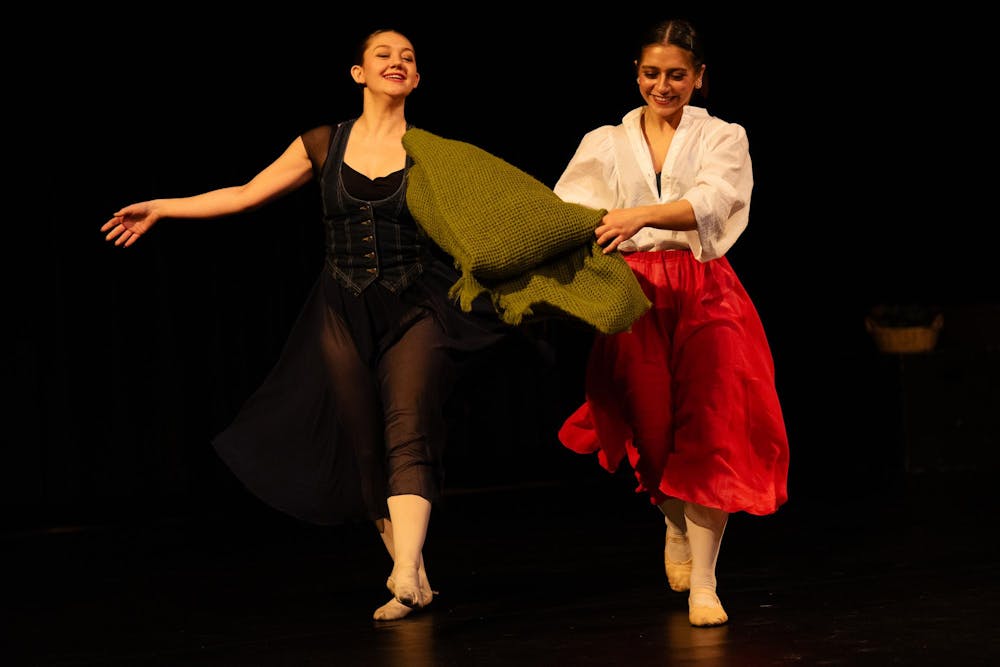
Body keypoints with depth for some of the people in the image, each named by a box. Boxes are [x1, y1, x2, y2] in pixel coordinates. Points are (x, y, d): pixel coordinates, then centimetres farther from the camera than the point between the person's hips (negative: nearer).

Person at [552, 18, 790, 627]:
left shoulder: (722, 138, 7)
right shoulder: (605, 144, 13)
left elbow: (710, 203, -13)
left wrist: (642, 215, -31)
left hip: (705, 292, -2)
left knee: (707, 430, -11)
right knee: (653, 429, 3)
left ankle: (703, 584, -8)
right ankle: (677, 529, 36)